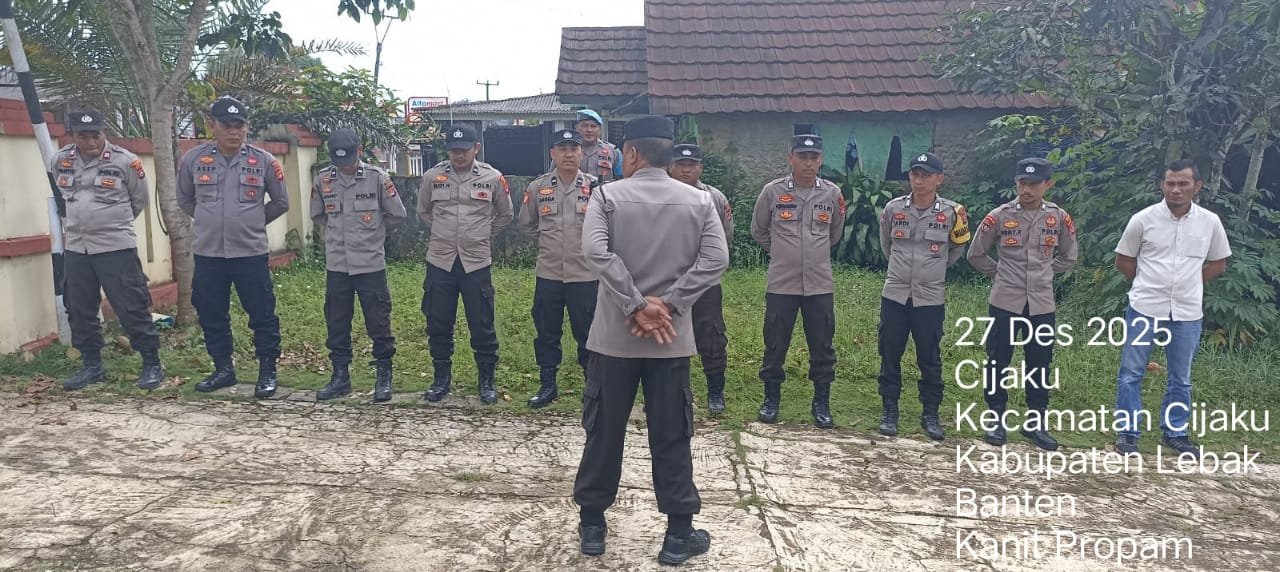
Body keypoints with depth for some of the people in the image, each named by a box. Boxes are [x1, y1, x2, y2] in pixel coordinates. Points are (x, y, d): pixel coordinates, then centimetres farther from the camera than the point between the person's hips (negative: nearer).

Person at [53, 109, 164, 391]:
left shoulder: (125, 161, -8)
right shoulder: (61, 160, 4)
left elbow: (140, 200, 5)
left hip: (116, 247, -5)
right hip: (75, 248, 5)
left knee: (132, 307, -4)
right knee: (79, 311, 11)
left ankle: (152, 365, 5)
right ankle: (92, 365, 24)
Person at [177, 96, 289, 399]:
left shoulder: (264, 161, -3)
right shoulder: (193, 159, 0)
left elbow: (281, 202, 8)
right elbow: (184, 200, 16)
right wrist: (209, 221, 11)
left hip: (252, 253, -2)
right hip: (207, 254, 2)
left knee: (262, 316, 2)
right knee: (212, 316, 12)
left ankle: (267, 372, 14)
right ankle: (223, 369, 27)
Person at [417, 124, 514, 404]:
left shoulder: (493, 178, -3)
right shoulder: (432, 177, 0)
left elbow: (505, 216, 12)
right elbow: (423, 212, 17)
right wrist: (443, 234, 13)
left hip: (476, 262, -1)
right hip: (439, 262, 2)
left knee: (482, 326, 4)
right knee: (438, 325, 9)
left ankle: (486, 381, 18)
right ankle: (441, 379, 25)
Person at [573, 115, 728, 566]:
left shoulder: (607, 195, -3)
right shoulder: (698, 201, 2)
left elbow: (595, 251, -19)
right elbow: (716, 259, -9)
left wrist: (637, 306, -17)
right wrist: (668, 306, -11)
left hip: (614, 334, -1)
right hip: (671, 338, 1)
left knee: (604, 431, 12)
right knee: (671, 436, 8)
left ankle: (592, 524, 25)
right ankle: (679, 534, 15)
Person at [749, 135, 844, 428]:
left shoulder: (833, 193, 1)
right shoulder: (772, 191, -4)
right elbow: (758, 231, 11)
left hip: (820, 285, 1)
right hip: (781, 284, -1)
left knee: (822, 347, 7)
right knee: (775, 346, 7)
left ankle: (821, 403, 21)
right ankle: (771, 399, 22)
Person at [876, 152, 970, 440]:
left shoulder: (952, 212, -5)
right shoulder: (893, 208, -1)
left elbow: (957, 249, 13)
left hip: (930, 298, -1)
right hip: (894, 295, 1)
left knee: (930, 360, 7)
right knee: (890, 357, 7)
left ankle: (930, 414, 20)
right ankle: (889, 411, 18)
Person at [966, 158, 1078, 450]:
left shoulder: (1059, 218, 1)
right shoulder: (999, 216, -5)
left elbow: (1069, 257, 16)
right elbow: (976, 254, 5)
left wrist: (1043, 273, 10)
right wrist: (999, 273, 4)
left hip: (1042, 304, 2)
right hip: (1004, 302, -2)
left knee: (1040, 365, 9)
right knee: (997, 362, 5)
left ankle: (1035, 423, 22)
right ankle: (997, 419, 18)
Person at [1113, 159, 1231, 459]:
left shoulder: (1210, 222, 0)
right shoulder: (1143, 219, -7)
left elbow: (1218, 263, 13)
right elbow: (1123, 260, 4)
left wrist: (1187, 284, 6)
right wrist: (1149, 284, 3)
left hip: (1187, 313, 2)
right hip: (1144, 309, -2)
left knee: (1181, 378, 13)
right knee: (1131, 373, 2)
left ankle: (1175, 432, 27)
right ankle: (1128, 432, 14)